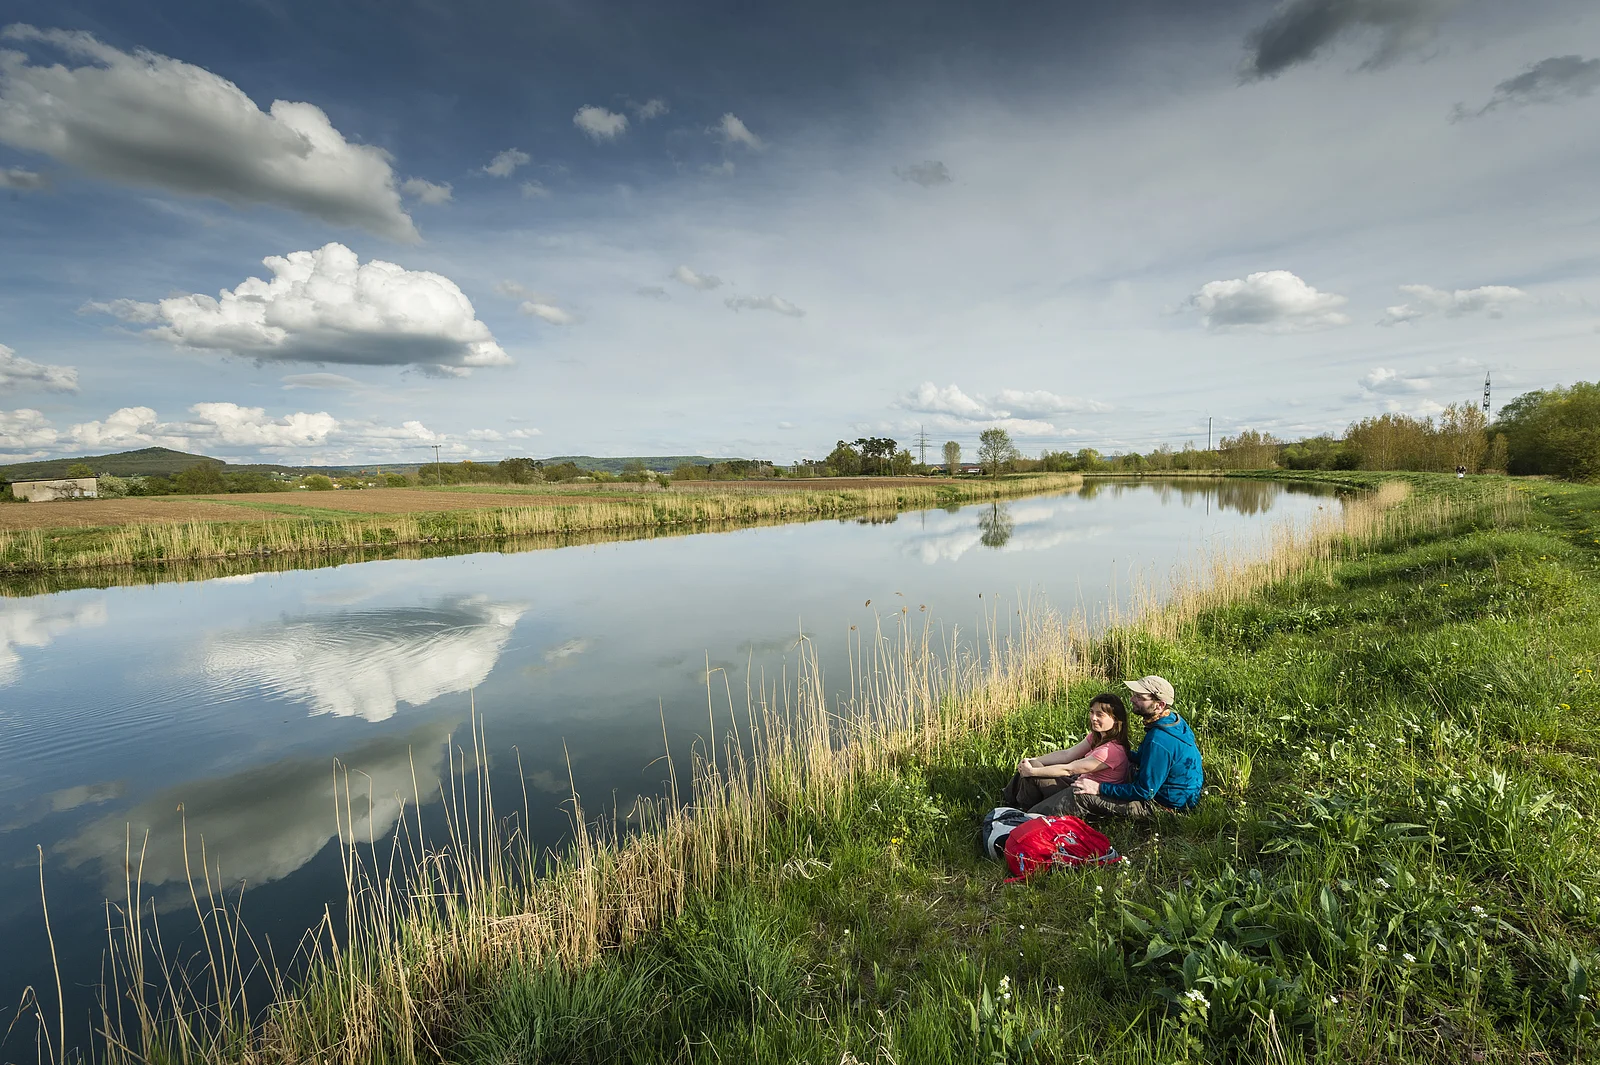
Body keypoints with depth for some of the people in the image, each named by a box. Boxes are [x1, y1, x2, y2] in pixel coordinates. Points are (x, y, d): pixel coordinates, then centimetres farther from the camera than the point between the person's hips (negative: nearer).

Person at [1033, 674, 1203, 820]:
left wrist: (1100, 788, -20)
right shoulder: (1174, 719, -1)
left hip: (1162, 804, -10)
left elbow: (1144, 791, -27)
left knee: (1080, 796, -16)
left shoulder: (1158, 742, -33)